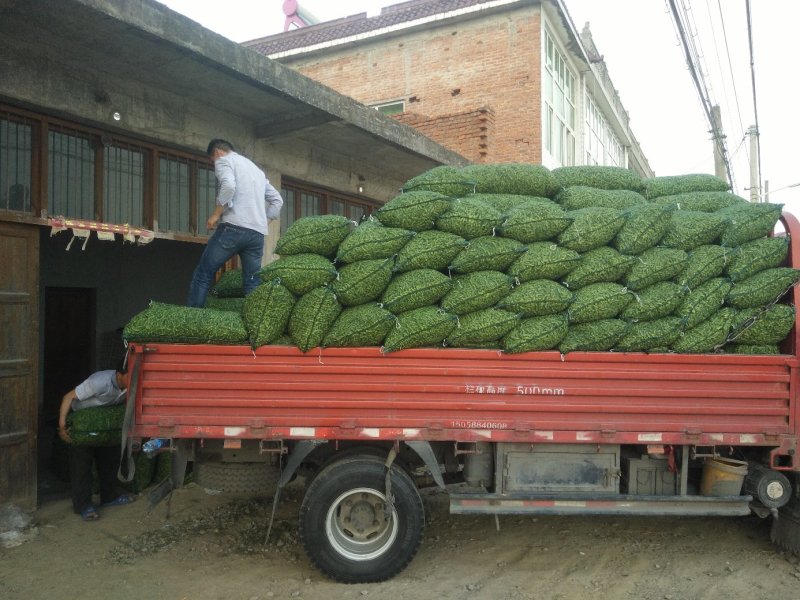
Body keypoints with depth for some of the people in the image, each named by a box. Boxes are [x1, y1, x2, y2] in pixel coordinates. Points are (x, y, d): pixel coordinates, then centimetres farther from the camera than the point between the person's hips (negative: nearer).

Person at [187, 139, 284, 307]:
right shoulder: (256, 168, 29)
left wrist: (216, 214, -7)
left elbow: (228, 186, -15)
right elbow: (277, 200, 26)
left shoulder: (224, 160, 7)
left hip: (234, 227, -6)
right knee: (253, 284, 7)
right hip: (258, 233, 6)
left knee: (203, 274, 0)